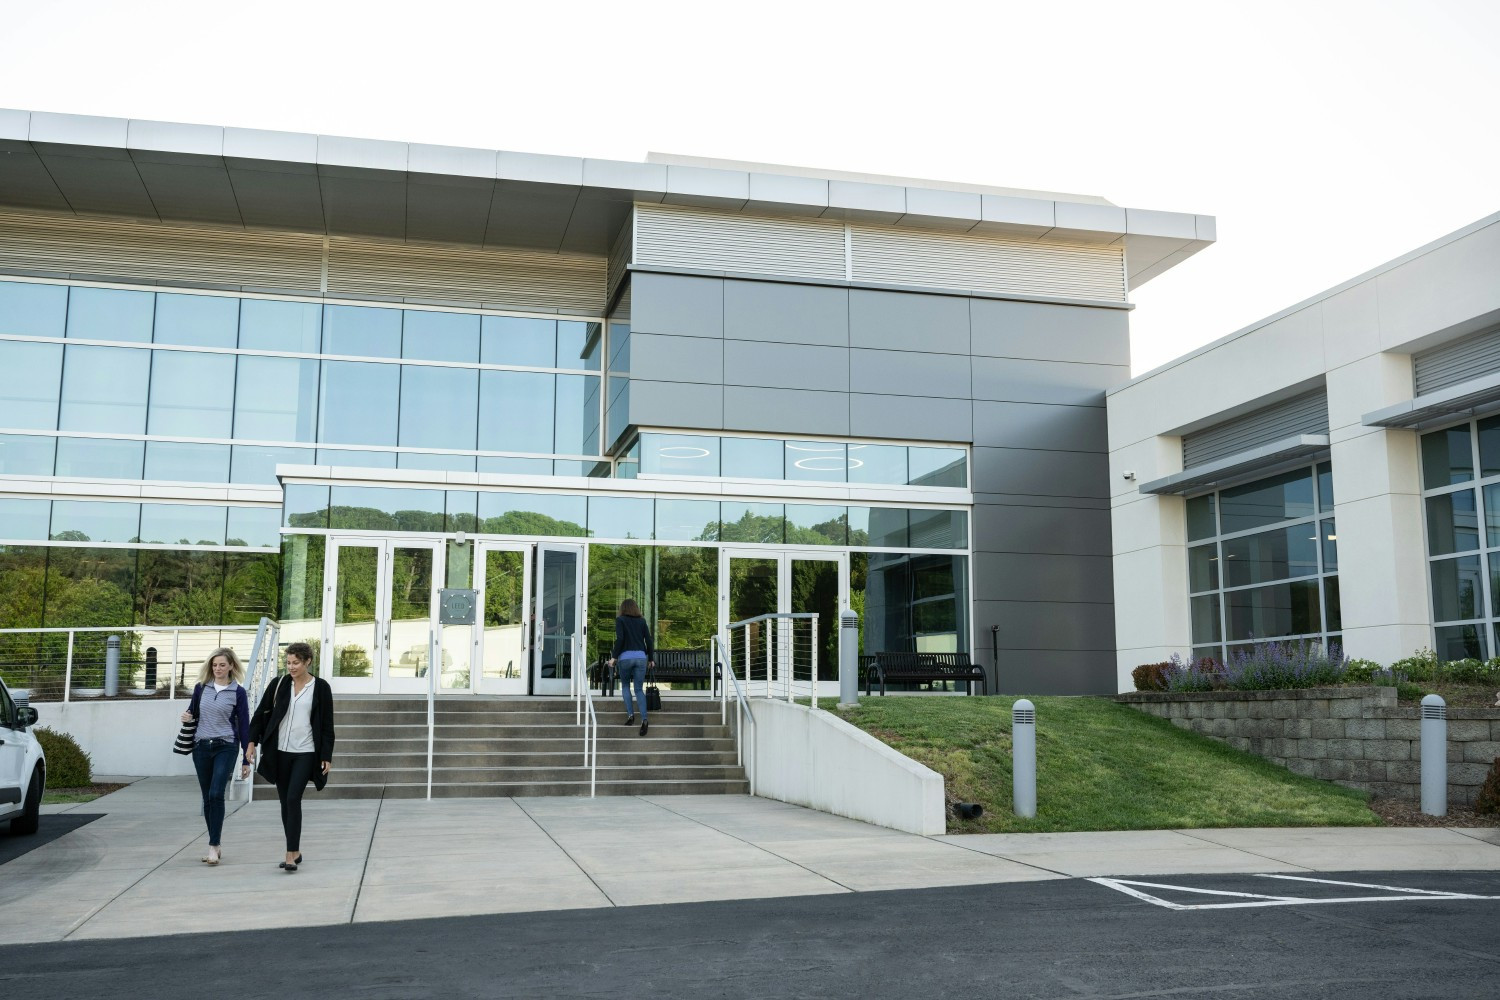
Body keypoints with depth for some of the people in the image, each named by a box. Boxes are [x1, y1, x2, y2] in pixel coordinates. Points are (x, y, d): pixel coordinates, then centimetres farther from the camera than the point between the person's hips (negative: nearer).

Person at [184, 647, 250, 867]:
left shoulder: (238, 693, -3)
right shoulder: (201, 688, 6)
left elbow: (244, 726, -1)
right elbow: (193, 713, 18)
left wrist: (246, 760, -1)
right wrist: (187, 718, -8)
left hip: (226, 747, -4)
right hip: (201, 747, 4)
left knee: (216, 794, -16)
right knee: (207, 798, 8)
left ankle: (214, 846, -12)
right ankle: (217, 843, 20)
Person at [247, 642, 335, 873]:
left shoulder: (320, 687, -4)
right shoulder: (279, 684, 3)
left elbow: (327, 725, -2)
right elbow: (261, 713, 6)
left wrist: (327, 757, -5)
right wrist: (252, 741, -4)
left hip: (306, 753, -4)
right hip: (280, 752, 4)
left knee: (293, 799, -15)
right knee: (285, 801, 9)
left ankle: (291, 855, -13)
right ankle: (296, 852, 20)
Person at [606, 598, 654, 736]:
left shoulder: (620, 620, 4)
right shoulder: (641, 621, 13)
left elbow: (620, 638, -9)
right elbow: (648, 640, 9)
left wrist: (614, 656, -6)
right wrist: (651, 658, 16)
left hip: (625, 656, -2)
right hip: (641, 656, 2)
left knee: (625, 686, 19)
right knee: (639, 689, 3)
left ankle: (630, 715, 5)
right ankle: (644, 719, -15)